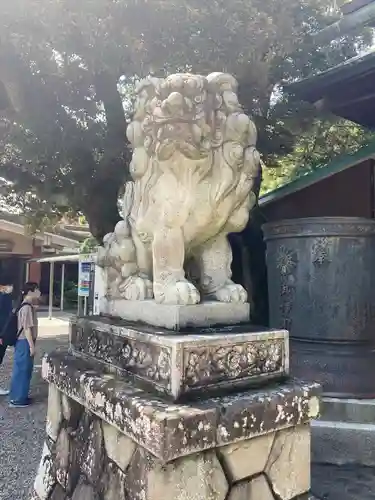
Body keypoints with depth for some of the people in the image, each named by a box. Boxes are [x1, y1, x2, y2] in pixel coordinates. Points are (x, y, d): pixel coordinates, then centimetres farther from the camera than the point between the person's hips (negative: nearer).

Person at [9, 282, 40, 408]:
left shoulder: (27, 305, 11)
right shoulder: (27, 307, -20)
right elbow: (27, 328, -21)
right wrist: (32, 346, -19)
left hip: (24, 342, 10)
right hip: (25, 342, -10)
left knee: (24, 370, 16)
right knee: (22, 370, -1)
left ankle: (19, 396, 26)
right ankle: (17, 399, 8)